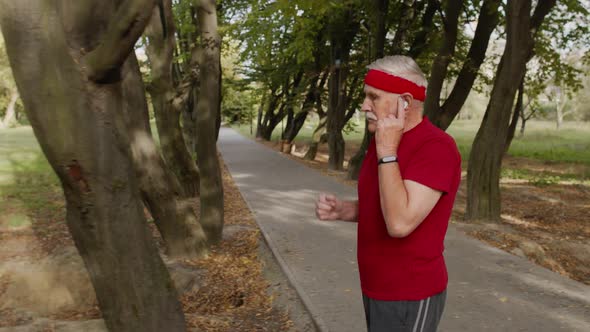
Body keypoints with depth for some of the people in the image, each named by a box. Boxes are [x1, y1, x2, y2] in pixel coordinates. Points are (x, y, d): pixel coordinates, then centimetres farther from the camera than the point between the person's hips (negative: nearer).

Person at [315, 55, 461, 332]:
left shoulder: (437, 148, -23)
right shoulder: (383, 142, 4)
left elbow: (400, 223, -32)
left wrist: (387, 151, -27)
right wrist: (341, 210, -5)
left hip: (409, 298, -8)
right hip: (379, 289, 8)